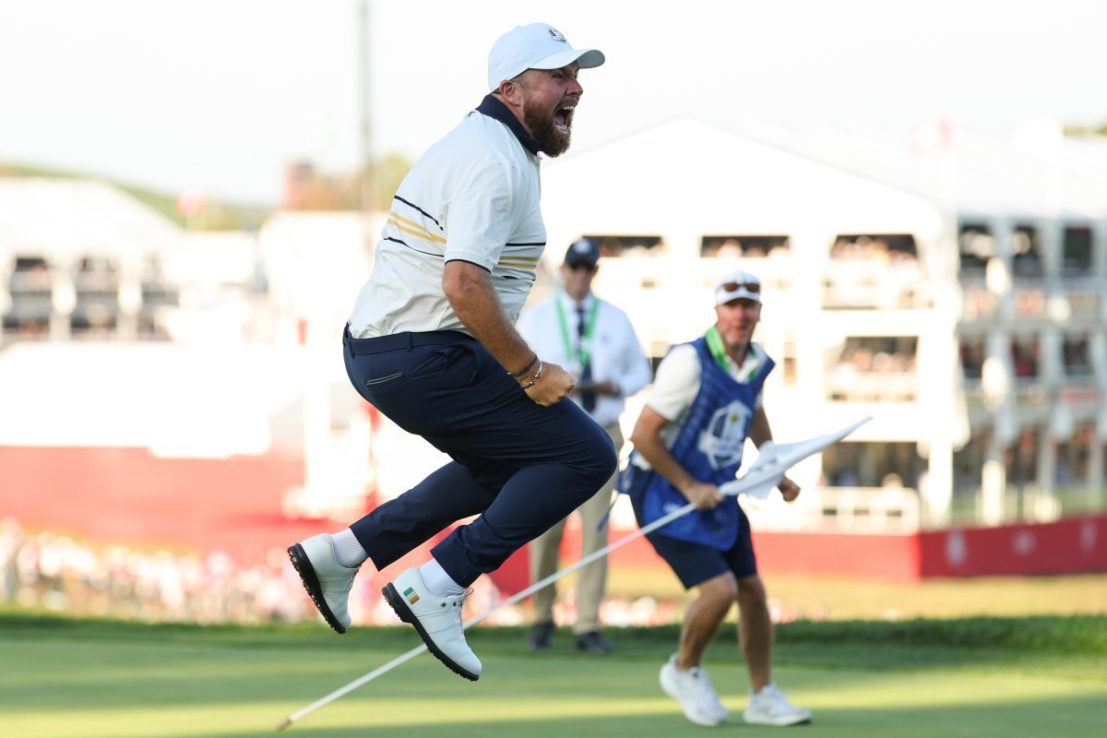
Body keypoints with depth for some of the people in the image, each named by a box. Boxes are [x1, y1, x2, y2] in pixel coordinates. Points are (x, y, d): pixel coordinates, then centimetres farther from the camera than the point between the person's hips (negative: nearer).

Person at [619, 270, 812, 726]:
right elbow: (643, 434, -20)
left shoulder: (757, 363, 1)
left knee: (752, 590, 7)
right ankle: (684, 670, 9)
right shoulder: (689, 363, -22)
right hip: (664, 495, -7)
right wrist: (689, 487, -19)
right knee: (719, 589, -18)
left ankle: (763, 697, 21)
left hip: (716, 494, 7)